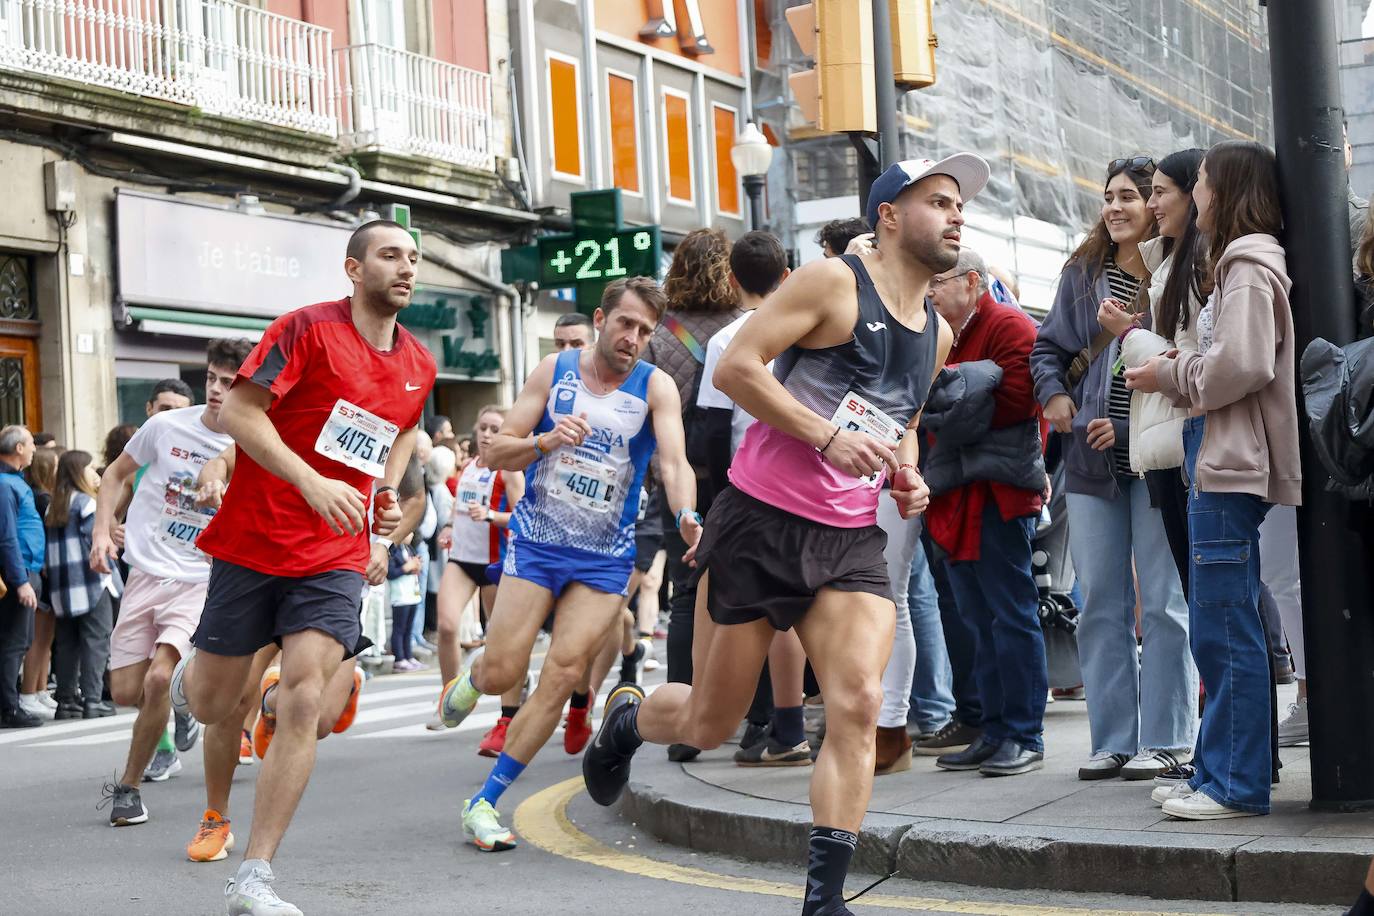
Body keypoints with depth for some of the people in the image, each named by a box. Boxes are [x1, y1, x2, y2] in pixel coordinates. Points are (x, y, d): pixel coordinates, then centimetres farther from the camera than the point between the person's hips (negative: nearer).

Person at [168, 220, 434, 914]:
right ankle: (188, 676, 48)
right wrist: (314, 484, -24)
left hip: (336, 557, 3)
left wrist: (387, 495, 11)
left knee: (304, 710, -13)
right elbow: (238, 411, -15)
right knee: (214, 708, 8)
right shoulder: (307, 329, -9)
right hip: (254, 541, -3)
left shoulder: (418, 365, 9)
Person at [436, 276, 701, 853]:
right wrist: (545, 442, -20)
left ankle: (485, 802, 0)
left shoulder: (655, 387, -5)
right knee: (502, 674, -8)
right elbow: (497, 452, 0)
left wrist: (686, 515, -40)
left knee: (563, 675, -11)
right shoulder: (555, 371, -1)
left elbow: (674, 461, -20)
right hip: (536, 543, 0)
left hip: (605, 557, 0)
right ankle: (471, 677, 32)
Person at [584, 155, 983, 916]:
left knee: (858, 703, -16)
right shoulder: (833, 282, -8)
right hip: (760, 523, -5)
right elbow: (735, 368, -14)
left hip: (850, 540, 5)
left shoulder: (937, 335, 15)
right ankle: (626, 719, 41)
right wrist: (829, 435, -21)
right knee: (710, 724, 6)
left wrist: (908, 477, 9)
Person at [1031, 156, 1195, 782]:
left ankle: (1166, 739, 8)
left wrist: (1128, 427, -14)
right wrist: (1053, 394, 3)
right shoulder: (1082, 273, 11)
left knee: (1163, 601, 0)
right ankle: (1112, 740, 14)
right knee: (1100, 604, 7)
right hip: (1091, 459, 5)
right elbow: (1049, 344, 22)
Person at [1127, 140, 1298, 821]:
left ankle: (1236, 785, -4)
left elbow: (1241, 364, -21)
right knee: (1222, 633, 13)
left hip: (1230, 468, -11)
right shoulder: (1239, 262, 21)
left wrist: (1172, 375, -7)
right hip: (1219, 464, 11)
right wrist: (1182, 373, 7)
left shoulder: (1248, 266, -9)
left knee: (1224, 631, -8)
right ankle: (1221, 771, 20)